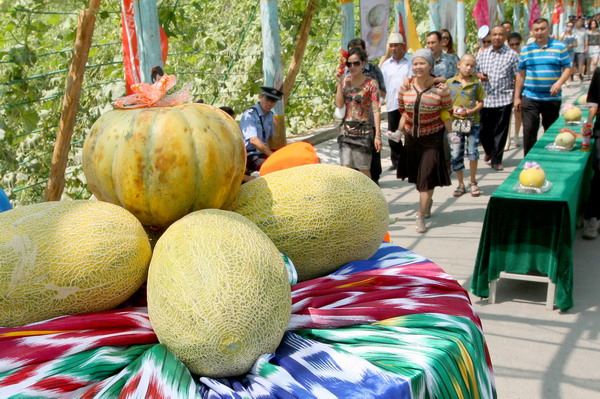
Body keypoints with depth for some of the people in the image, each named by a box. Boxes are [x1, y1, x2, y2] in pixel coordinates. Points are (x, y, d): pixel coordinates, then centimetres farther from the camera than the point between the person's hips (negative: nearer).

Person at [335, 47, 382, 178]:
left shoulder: (371, 84, -5)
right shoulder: (345, 81, 7)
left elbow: (376, 110, -9)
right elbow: (339, 104, -2)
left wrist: (377, 135, -14)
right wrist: (339, 82, -6)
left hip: (363, 129, -3)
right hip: (346, 129, 4)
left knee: (364, 169, 5)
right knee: (346, 168, -1)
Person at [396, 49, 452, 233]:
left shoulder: (440, 88, -12)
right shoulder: (405, 87, -4)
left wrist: (449, 138, -3)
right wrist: (400, 128, 7)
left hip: (432, 138, -4)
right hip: (411, 137, 4)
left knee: (427, 176, -5)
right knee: (416, 175, 16)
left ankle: (421, 216, 3)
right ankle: (427, 201, 43)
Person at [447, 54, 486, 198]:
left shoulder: (476, 83, 2)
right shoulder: (450, 82, 3)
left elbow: (481, 102, 4)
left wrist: (472, 111, -14)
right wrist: (453, 108, -11)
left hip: (473, 122, -1)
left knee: (473, 152, -2)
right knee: (455, 155, 1)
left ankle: (473, 182, 19)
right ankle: (461, 185, 16)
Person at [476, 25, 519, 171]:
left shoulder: (512, 55, 0)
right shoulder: (483, 54, 10)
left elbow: (517, 77, 0)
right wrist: (478, 75, -6)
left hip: (504, 98, -3)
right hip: (485, 98, 3)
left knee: (500, 131, 2)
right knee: (483, 130, 10)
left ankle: (496, 160, 12)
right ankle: (489, 150, 37)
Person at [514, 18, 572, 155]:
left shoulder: (560, 47, 1)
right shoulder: (526, 50, 7)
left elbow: (567, 68, 0)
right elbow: (521, 74, 9)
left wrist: (559, 83, -19)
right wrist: (517, 97, 7)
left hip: (552, 98, 0)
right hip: (530, 98, 1)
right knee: (529, 130, -5)